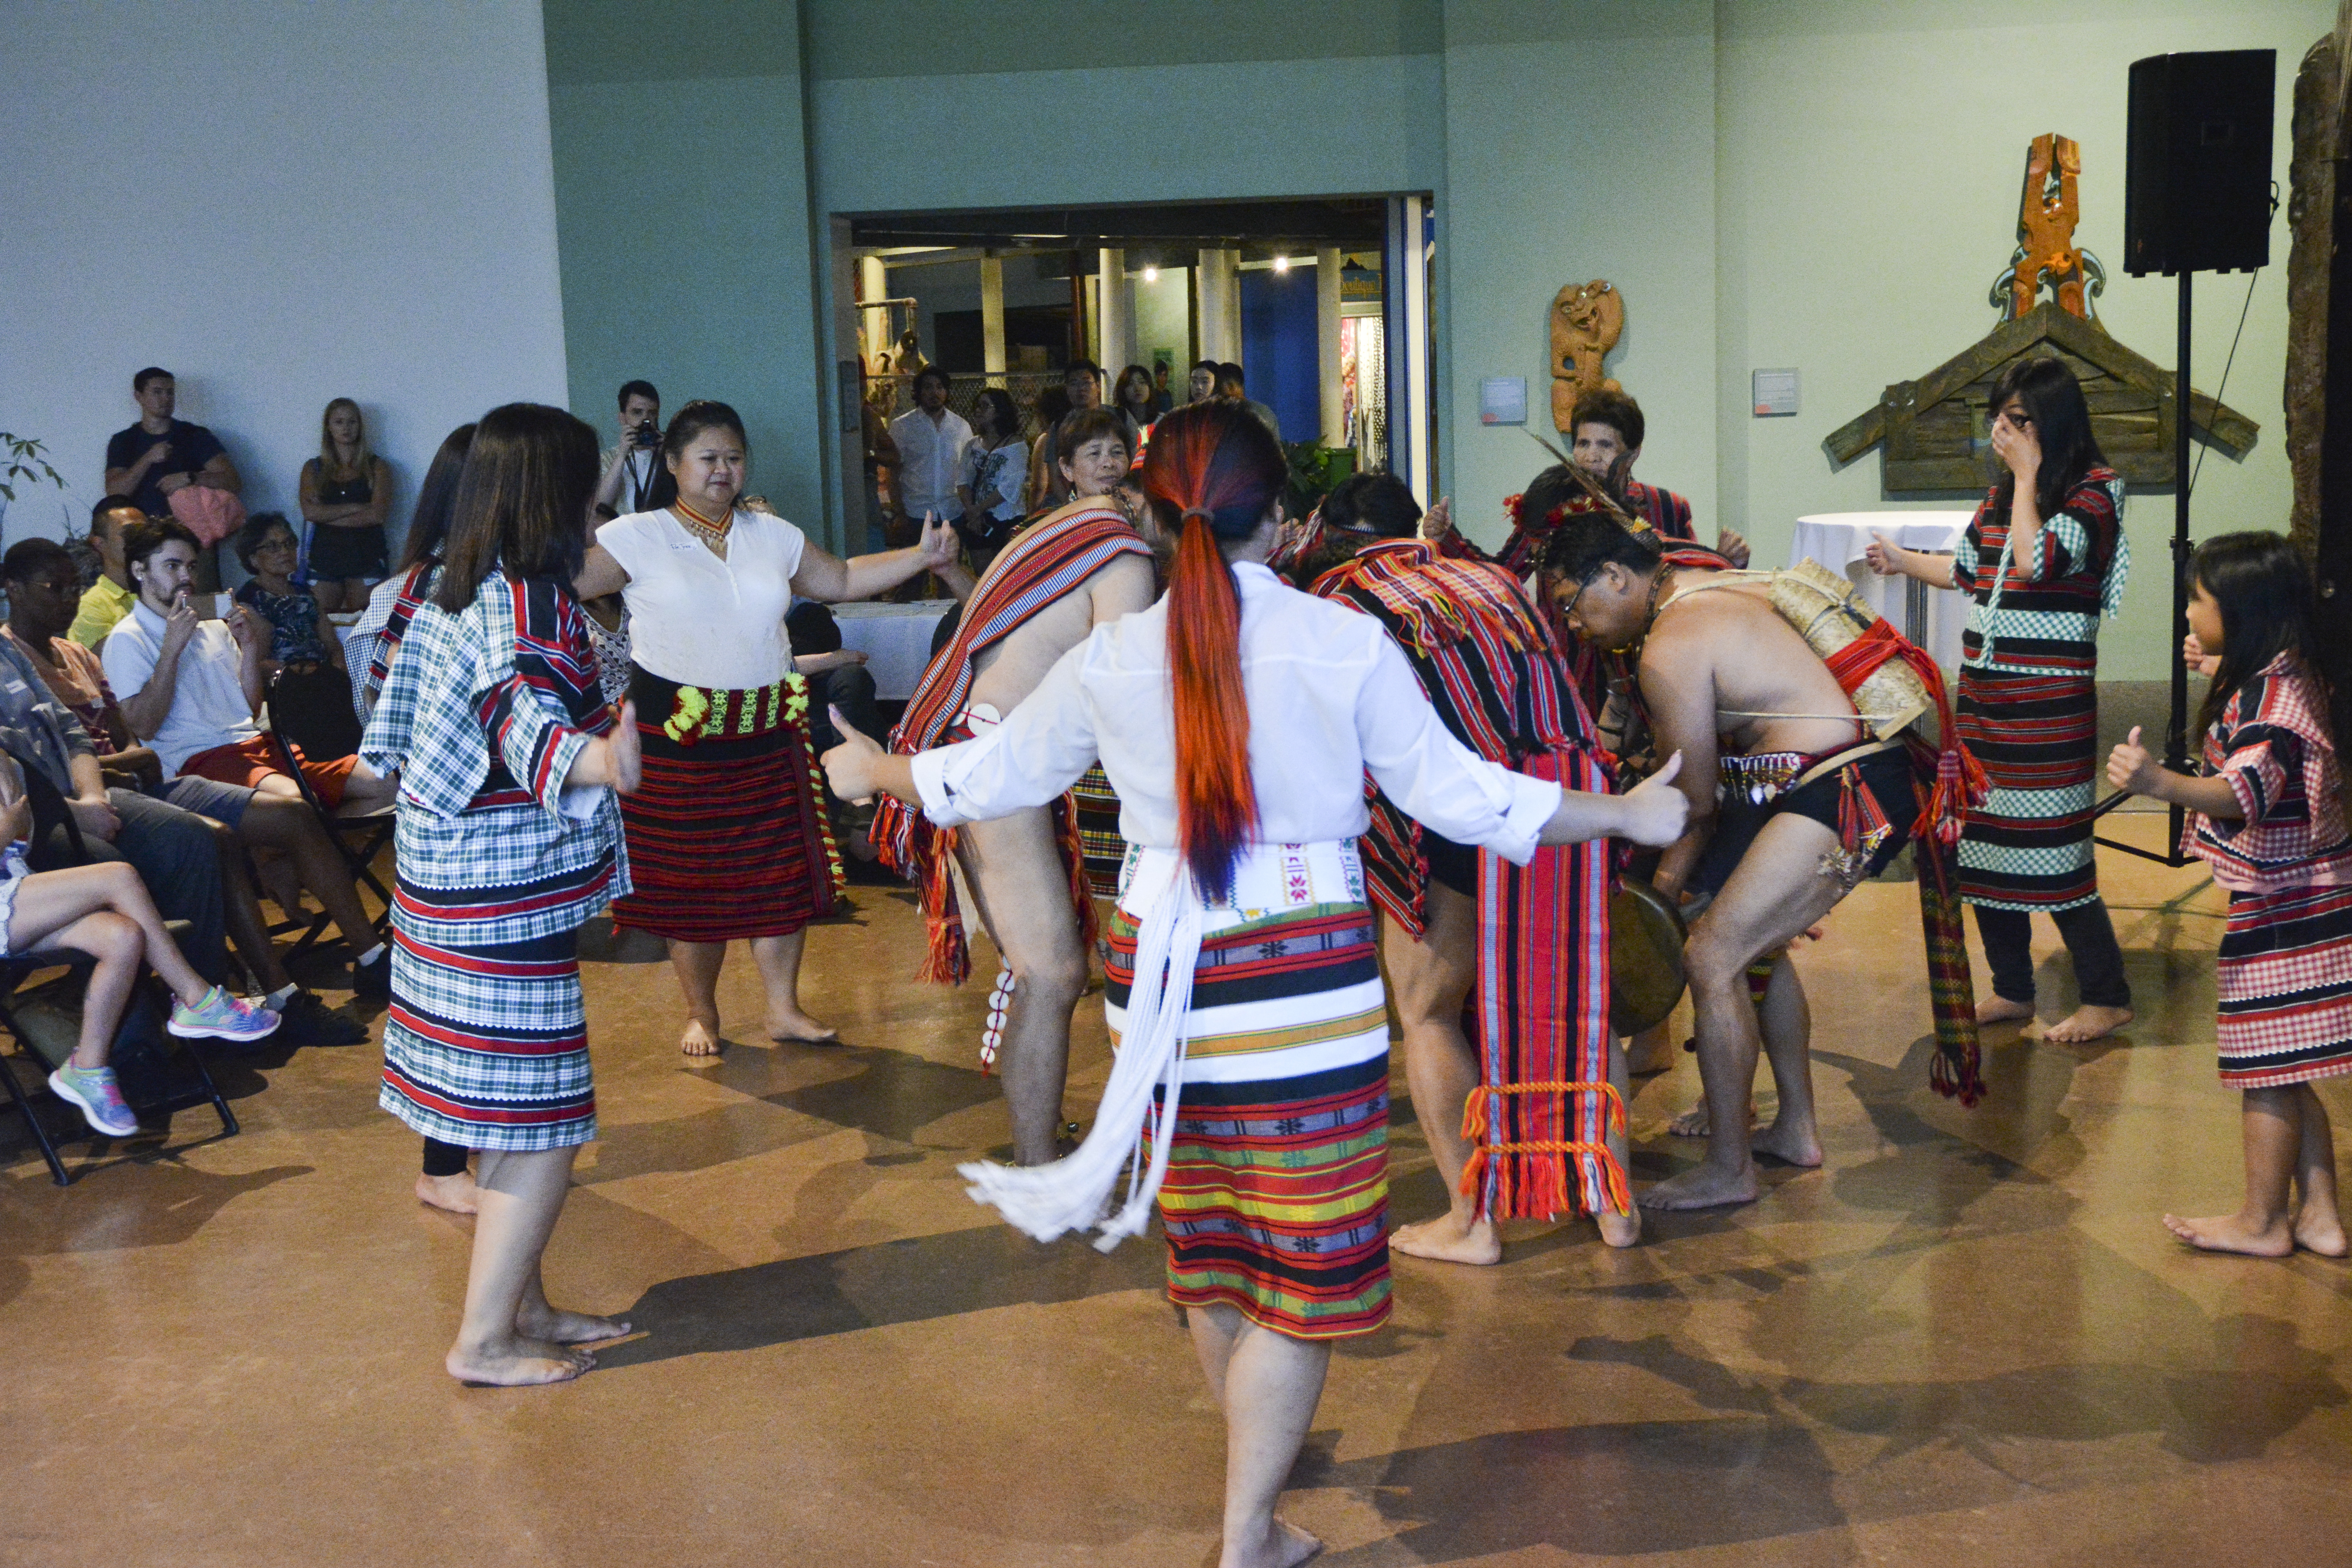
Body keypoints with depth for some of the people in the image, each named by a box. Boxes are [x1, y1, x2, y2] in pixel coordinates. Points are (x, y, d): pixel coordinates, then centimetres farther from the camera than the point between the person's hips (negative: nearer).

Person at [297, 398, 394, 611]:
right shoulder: (314, 469, 13)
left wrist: (328, 516, -4)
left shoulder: (377, 468, 7)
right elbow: (309, 512, -3)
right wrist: (355, 508, -8)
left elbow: (378, 514, -7)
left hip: (366, 556, -1)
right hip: (325, 558, 1)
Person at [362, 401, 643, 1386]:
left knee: (509, 1122, 18)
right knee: (541, 1130, -1)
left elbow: (400, 739, 23)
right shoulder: (529, 601, -17)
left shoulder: (451, 593, 9)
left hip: (448, 886, 10)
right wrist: (591, 762, -58)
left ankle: (522, 1307, 29)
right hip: (508, 903, -10)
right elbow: (527, 709, -38)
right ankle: (484, 1342, 7)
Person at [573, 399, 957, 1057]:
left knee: (780, 872, 6)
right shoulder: (639, 539, -3)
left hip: (767, 732, 4)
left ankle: (784, 1007, 20)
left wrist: (923, 556, 10)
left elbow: (842, 579, 19)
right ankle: (701, 1012, 23)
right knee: (690, 880, 5)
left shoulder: (772, 536, 11)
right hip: (676, 737, -4)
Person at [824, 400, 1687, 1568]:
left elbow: (993, 772, 14)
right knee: (1304, 1265, 6)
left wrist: (874, 771, 34)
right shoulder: (1346, 643, -8)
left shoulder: (1109, 660, 1)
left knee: (1206, 1243, 22)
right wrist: (1626, 813, 9)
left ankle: (1256, 1457, 45)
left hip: (1163, 968, 4)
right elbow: (1459, 796, -4)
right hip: (1304, 975, -4)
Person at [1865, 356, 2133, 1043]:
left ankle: (2107, 998, 6)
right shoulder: (2001, 494, 14)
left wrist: (2028, 475, -15)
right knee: (1984, 842, 9)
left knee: (2052, 849, -7)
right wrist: (1900, 560, 28)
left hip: (2050, 702, -8)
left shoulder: (2092, 495, -8)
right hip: (1985, 693, 8)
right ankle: (2012, 991, 22)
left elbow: (2036, 562, -24)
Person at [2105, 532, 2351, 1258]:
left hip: (2280, 910, -10)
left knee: (2266, 1071, 1)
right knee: (2286, 1075, 15)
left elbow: (2250, 788, -39)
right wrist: (2221, 674, 41)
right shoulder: (2280, 681, 9)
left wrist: (2162, 783, -54)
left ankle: (2261, 1221, 12)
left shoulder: (2268, 696, -21)